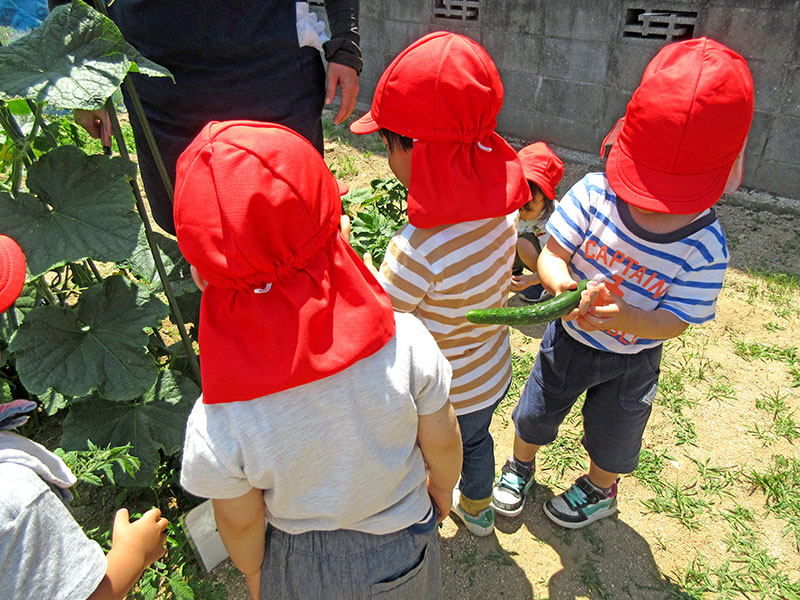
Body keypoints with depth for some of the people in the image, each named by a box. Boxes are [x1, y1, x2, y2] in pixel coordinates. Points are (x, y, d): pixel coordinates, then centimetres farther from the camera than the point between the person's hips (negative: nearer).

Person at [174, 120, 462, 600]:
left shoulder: (218, 423, -36)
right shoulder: (405, 344, -35)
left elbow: (240, 526, -16)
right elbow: (443, 444, -16)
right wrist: (442, 491, 7)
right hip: (403, 544, 1)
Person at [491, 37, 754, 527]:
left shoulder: (704, 245, -25)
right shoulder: (594, 194, -24)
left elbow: (675, 322, -23)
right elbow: (551, 255, -21)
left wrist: (624, 317, -44)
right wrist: (567, 287, -44)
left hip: (632, 362, 0)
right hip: (569, 338, 1)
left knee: (611, 436, 23)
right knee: (535, 413, 21)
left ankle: (600, 489, 56)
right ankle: (520, 466, 53)